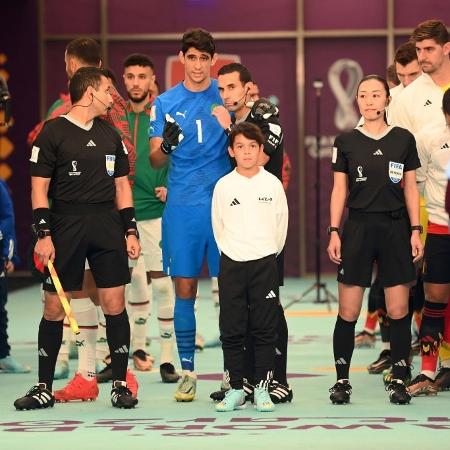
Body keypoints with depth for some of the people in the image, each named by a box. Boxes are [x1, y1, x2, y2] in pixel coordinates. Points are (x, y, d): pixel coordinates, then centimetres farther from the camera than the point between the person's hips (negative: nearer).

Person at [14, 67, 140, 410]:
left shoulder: (111, 135, 15)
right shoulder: (53, 132, -1)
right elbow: (39, 187, -2)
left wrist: (131, 231, 9)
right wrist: (43, 234, -10)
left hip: (108, 226, 4)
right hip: (65, 227, -4)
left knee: (114, 303, -1)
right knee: (54, 307, -1)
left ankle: (120, 385, 7)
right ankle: (44, 388, 8)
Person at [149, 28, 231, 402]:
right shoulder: (165, 103, 7)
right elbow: (155, 160, 4)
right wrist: (166, 145, -19)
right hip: (182, 207, 1)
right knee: (184, 290, 1)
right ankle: (188, 373, 8)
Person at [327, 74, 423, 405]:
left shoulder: (404, 139, 6)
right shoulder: (346, 142, 5)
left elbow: (410, 189, 8)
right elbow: (339, 190, 7)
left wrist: (416, 230, 2)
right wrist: (334, 232, 0)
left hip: (395, 229, 0)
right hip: (358, 227, 0)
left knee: (399, 311, -1)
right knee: (348, 312, -3)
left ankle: (399, 380, 7)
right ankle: (342, 380, 6)